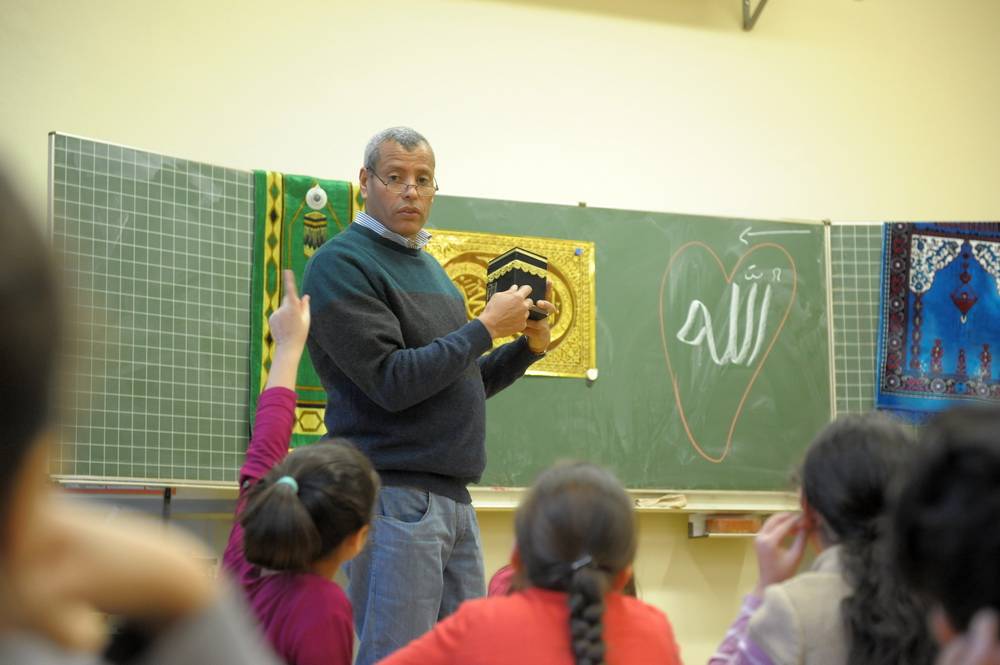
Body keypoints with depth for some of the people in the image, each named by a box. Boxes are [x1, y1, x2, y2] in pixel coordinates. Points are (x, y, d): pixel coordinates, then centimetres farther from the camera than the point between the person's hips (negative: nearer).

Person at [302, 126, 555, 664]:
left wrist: (526, 347, 7)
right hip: (392, 495, -8)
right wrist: (487, 327, -12)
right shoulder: (341, 264, -8)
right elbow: (393, 382, -18)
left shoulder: (429, 268, 19)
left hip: (453, 498, 9)